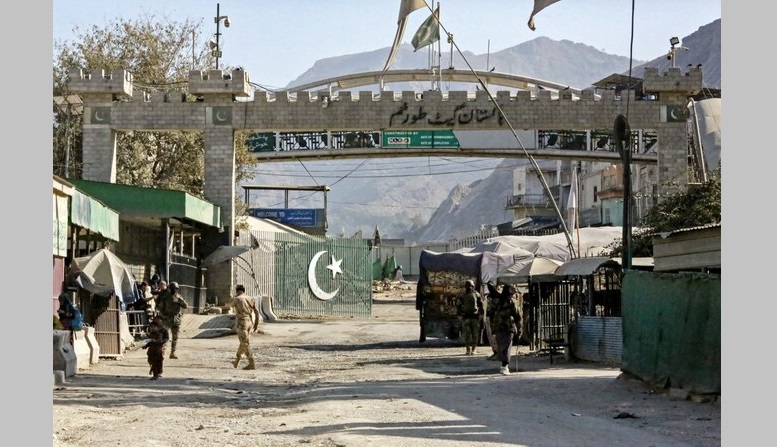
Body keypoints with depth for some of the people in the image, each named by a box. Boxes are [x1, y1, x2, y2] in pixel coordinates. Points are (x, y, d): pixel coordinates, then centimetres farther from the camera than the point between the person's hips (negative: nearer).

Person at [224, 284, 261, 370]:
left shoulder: (236, 299, -8)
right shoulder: (251, 299, 7)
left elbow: (227, 303, 12)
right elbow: (257, 312, 4)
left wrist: (234, 296, 19)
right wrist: (256, 324, 10)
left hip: (241, 323, -6)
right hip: (249, 322, 7)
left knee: (245, 344, -5)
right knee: (243, 342, 19)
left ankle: (252, 364, -10)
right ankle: (236, 361, 33)